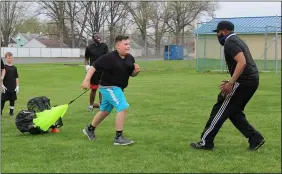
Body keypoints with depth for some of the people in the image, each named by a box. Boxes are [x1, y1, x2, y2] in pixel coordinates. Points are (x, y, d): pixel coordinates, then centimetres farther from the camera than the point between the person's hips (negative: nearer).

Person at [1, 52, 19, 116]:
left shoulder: (14, 68, 5)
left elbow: (16, 77, 9)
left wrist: (17, 86, 6)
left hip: (13, 87, 3)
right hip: (6, 88, -3)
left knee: (12, 99, 10)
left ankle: (11, 111, 21)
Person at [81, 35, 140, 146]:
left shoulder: (130, 58, 1)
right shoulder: (110, 58, -20)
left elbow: (132, 74, 12)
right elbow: (94, 66, -18)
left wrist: (136, 71, -11)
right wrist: (86, 80, -25)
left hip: (117, 88, 8)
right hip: (108, 87, -8)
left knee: (105, 111, 21)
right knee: (123, 108, -19)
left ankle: (90, 129, 42)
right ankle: (118, 138, -13)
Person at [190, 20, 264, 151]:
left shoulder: (230, 43, -10)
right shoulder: (237, 41, 22)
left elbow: (242, 62, -25)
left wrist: (231, 83, -27)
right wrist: (231, 82, 22)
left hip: (243, 81, -10)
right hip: (252, 80, 10)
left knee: (220, 110, -2)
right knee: (233, 111, 17)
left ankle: (206, 142, 4)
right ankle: (255, 138, 12)